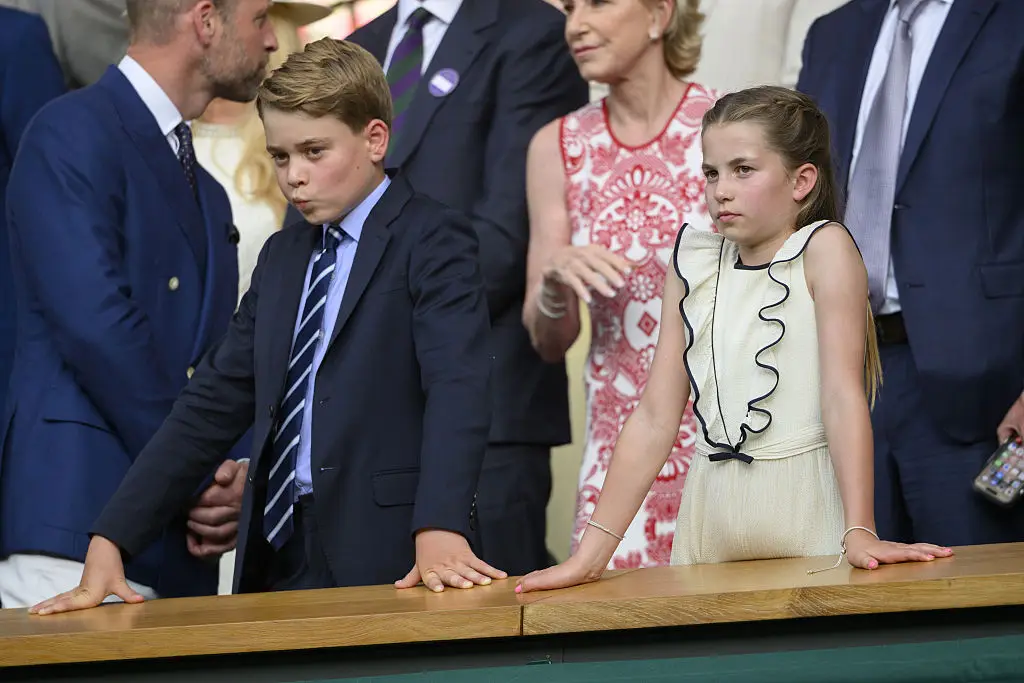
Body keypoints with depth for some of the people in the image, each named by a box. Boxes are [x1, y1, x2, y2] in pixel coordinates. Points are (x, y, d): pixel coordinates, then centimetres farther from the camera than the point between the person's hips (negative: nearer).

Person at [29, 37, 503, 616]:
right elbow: (216, 402, 16)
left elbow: (458, 385, -15)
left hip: (388, 561, -5)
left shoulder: (432, 240, 0)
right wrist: (110, 542, 5)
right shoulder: (283, 256, 20)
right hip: (280, 562, 5)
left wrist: (440, 530, -31)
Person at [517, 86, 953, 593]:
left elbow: (843, 393, -13)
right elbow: (655, 416, 6)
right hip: (713, 510, 4)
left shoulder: (823, 247, -5)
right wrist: (591, 552, -1)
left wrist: (860, 532, -22)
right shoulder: (693, 267, 9)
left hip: (804, 510, -4)